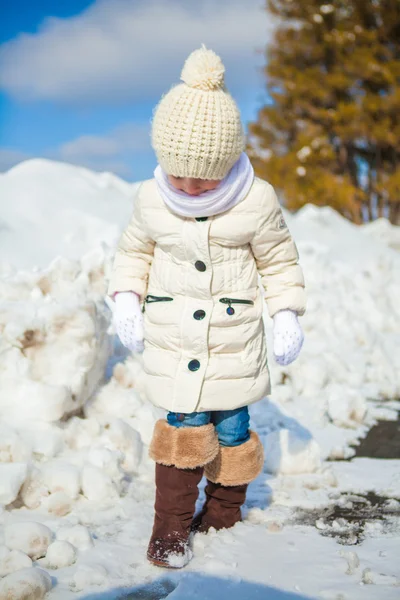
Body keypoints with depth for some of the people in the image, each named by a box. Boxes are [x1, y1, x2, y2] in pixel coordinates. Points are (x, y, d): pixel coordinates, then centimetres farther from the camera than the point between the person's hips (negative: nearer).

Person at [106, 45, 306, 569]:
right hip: (173, 339, 1)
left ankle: (223, 513, 30)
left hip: (234, 340, 0)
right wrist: (126, 301, 0)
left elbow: (279, 260, 3)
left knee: (231, 427, 8)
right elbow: (133, 251, 12)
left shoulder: (256, 200, -9)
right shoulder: (151, 199, -4)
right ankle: (171, 526, 9)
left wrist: (287, 316, -4)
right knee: (184, 425, -5)